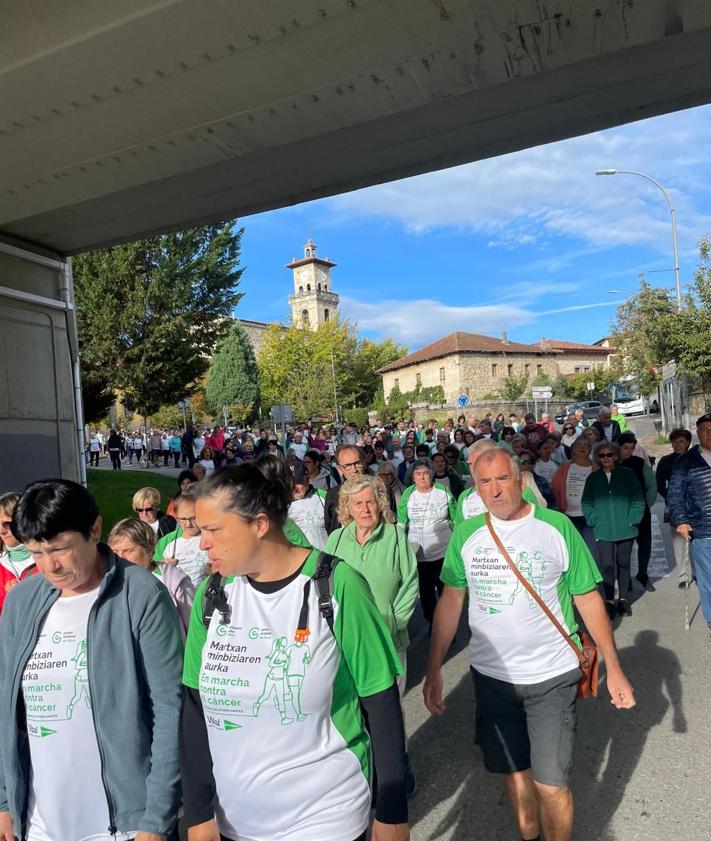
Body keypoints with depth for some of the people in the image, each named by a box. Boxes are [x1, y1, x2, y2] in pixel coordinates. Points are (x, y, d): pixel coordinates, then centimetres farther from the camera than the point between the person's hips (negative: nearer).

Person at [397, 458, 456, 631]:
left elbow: (456, 519, 5)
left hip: (443, 550, -1)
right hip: (419, 552, 1)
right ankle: (431, 622, 30)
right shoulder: (408, 494, -2)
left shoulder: (444, 491, -3)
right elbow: (401, 523, 2)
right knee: (425, 590, 12)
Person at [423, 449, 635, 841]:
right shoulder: (466, 534, -4)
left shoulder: (557, 527, -11)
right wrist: (433, 670, 2)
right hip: (491, 675, 3)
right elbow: (451, 600, 2)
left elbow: (588, 598, -3)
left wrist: (613, 666, -2)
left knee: (551, 782, 3)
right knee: (515, 771, 18)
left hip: (552, 675, -2)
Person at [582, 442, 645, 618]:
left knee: (623, 564, 11)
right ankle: (609, 600, 7)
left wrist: (632, 519, -7)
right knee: (608, 565, -6)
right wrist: (595, 522, -5)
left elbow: (638, 499, 1)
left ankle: (623, 598, 26)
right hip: (603, 531, 0)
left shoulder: (627, 474, 1)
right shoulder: (593, 478, 3)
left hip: (625, 530, 0)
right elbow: (586, 504, 5)